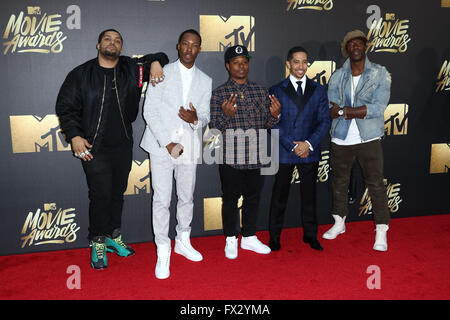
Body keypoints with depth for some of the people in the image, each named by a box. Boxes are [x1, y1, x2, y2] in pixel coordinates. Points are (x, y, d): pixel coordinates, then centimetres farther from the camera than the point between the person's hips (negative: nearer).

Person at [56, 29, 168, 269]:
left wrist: (155, 62, -6)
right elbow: (65, 107, 1)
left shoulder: (132, 68, 5)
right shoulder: (81, 74, -1)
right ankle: (98, 242, 14)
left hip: (123, 146, 3)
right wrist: (74, 135, -10)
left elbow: (159, 57, 18)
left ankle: (113, 236, 29)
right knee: (101, 195, -5)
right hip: (94, 148, -3)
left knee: (118, 193, 13)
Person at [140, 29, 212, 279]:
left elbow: (206, 117, 9)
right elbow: (150, 111, -4)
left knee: (187, 198, 13)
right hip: (162, 145, -3)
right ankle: (163, 251, 10)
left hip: (189, 147, 3)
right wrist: (168, 143, -13)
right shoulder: (162, 73, 2)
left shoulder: (205, 81, 12)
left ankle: (183, 241, 32)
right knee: (162, 200, -3)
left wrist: (196, 119, -16)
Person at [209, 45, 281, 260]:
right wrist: (226, 115, -25)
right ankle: (231, 240, 25)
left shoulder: (260, 91, 9)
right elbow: (214, 127, -6)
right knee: (230, 199, 8)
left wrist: (274, 115, -10)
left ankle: (249, 237, 31)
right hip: (231, 158, -3)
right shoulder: (219, 94, -2)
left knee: (253, 197, 14)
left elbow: (267, 124, 11)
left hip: (255, 157, 4)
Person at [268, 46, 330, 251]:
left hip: (310, 151, 2)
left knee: (309, 194, 11)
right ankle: (274, 236, 20)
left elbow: (324, 121, 4)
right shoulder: (276, 91, 3)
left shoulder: (318, 90, 8)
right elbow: (274, 124, -3)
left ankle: (310, 235, 26)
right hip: (284, 152, -1)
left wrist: (308, 143, -10)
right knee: (280, 194, 6)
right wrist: (292, 146, -11)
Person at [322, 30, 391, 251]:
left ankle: (381, 231, 13)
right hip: (341, 139, 3)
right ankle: (339, 223, 31)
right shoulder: (337, 77, 6)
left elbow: (378, 108, -14)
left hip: (369, 139, -3)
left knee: (375, 184, -1)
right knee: (339, 183, 13)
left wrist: (343, 111, -16)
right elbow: (330, 111, -5)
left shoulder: (380, 74, -1)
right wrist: (362, 111, -14)